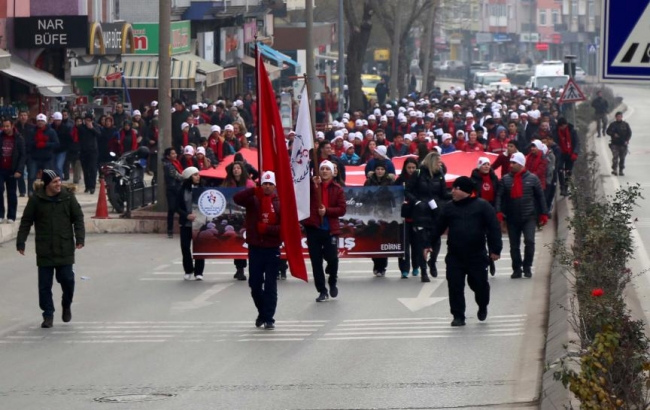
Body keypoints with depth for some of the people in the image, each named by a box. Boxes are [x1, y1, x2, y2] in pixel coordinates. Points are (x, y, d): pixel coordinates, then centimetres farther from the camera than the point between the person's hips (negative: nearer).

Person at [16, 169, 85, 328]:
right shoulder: (36, 199, -4)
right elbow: (26, 222, 1)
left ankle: (66, 305, 27)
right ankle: (48, 315, 13)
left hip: (65, 249, 0)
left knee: (67, 279, -1)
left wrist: (80, 238, -7)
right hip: (44, 250, 0)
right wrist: (20, 242, -4)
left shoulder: (68, 196, -1)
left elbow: (78, 218, 3)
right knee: (44, 284, 2)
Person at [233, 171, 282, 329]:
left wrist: (268, 229, -17)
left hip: (272, 249, -2)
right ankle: (262, 312, 28)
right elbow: (237, 198, -17)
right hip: (255, 248, 2)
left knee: (270, 285, -1)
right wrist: (254, 191, -30)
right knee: (255, 284, 8)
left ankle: (268, 318, 4)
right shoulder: (253, 200, 2)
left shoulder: (280, 204, -2)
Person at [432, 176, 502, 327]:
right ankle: (458, 316, 7)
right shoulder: (449, 207, 7)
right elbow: (438, 228, 15)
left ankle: (482, 307, 37)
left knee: (479, 284, 8)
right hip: (454, 256, 3)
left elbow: (493, 228, -8)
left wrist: (495, 249, -13)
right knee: (455, 286, -2)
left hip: (477, 256, -3)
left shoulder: (482, 206, -5)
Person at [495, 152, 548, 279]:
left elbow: (540, 196, 3)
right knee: (514, 245, 7)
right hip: (512, 218, 2)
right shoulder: (505, 179, 3)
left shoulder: (532, 178, 0)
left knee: (529, 241, -14)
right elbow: (499, 196, -4)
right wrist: (499, 212, -18)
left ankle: (527, 266, 3)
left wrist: (543, 214, 1)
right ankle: (517, 269, 17)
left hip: (529, 217, -2)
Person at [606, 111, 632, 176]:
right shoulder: (612, 125, 4)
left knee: (622, 158, 4)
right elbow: (608, 131, 6)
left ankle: (621, 171, 12)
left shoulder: (625, 125, 5)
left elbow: (629, 133, 6)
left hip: (623, 144, 1)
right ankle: (614, 170, -12)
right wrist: (613, 134, -13)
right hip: (615, 144, -1)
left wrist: (627, 140, -8)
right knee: (615, 156, -13)